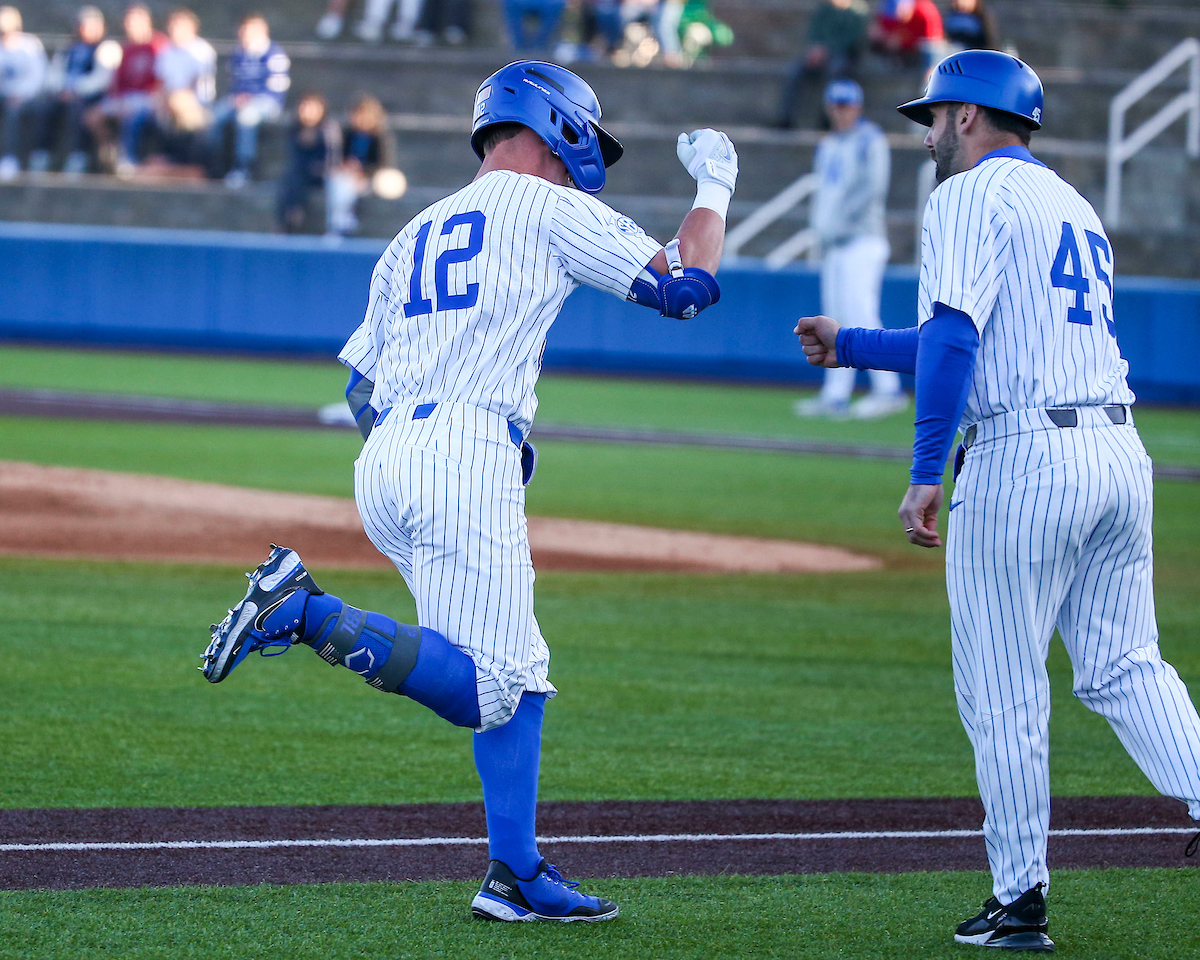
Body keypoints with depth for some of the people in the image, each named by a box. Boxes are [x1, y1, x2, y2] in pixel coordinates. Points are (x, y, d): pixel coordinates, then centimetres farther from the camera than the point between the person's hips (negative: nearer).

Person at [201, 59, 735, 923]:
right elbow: (688, 284, 4)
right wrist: (714, 186, 19)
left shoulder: (416, 235, 26)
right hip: (466, 460, -8)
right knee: (484, 692, -11)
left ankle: (517, 876, 10)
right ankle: (308, 611, -23)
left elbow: (361, 387, 23)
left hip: (383, 463, 8)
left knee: (521, 678, 14)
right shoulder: (548, 208, 6)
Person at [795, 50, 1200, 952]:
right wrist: (851, 346, 37)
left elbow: (954, 340, -17)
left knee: (1003, 694, 1)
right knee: (1124, 667, 10)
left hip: (1022, 465, -8)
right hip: (1121, 456, 8)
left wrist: (926, 475, -17)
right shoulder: (1073, 205, 24)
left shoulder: (972, 197, -4)